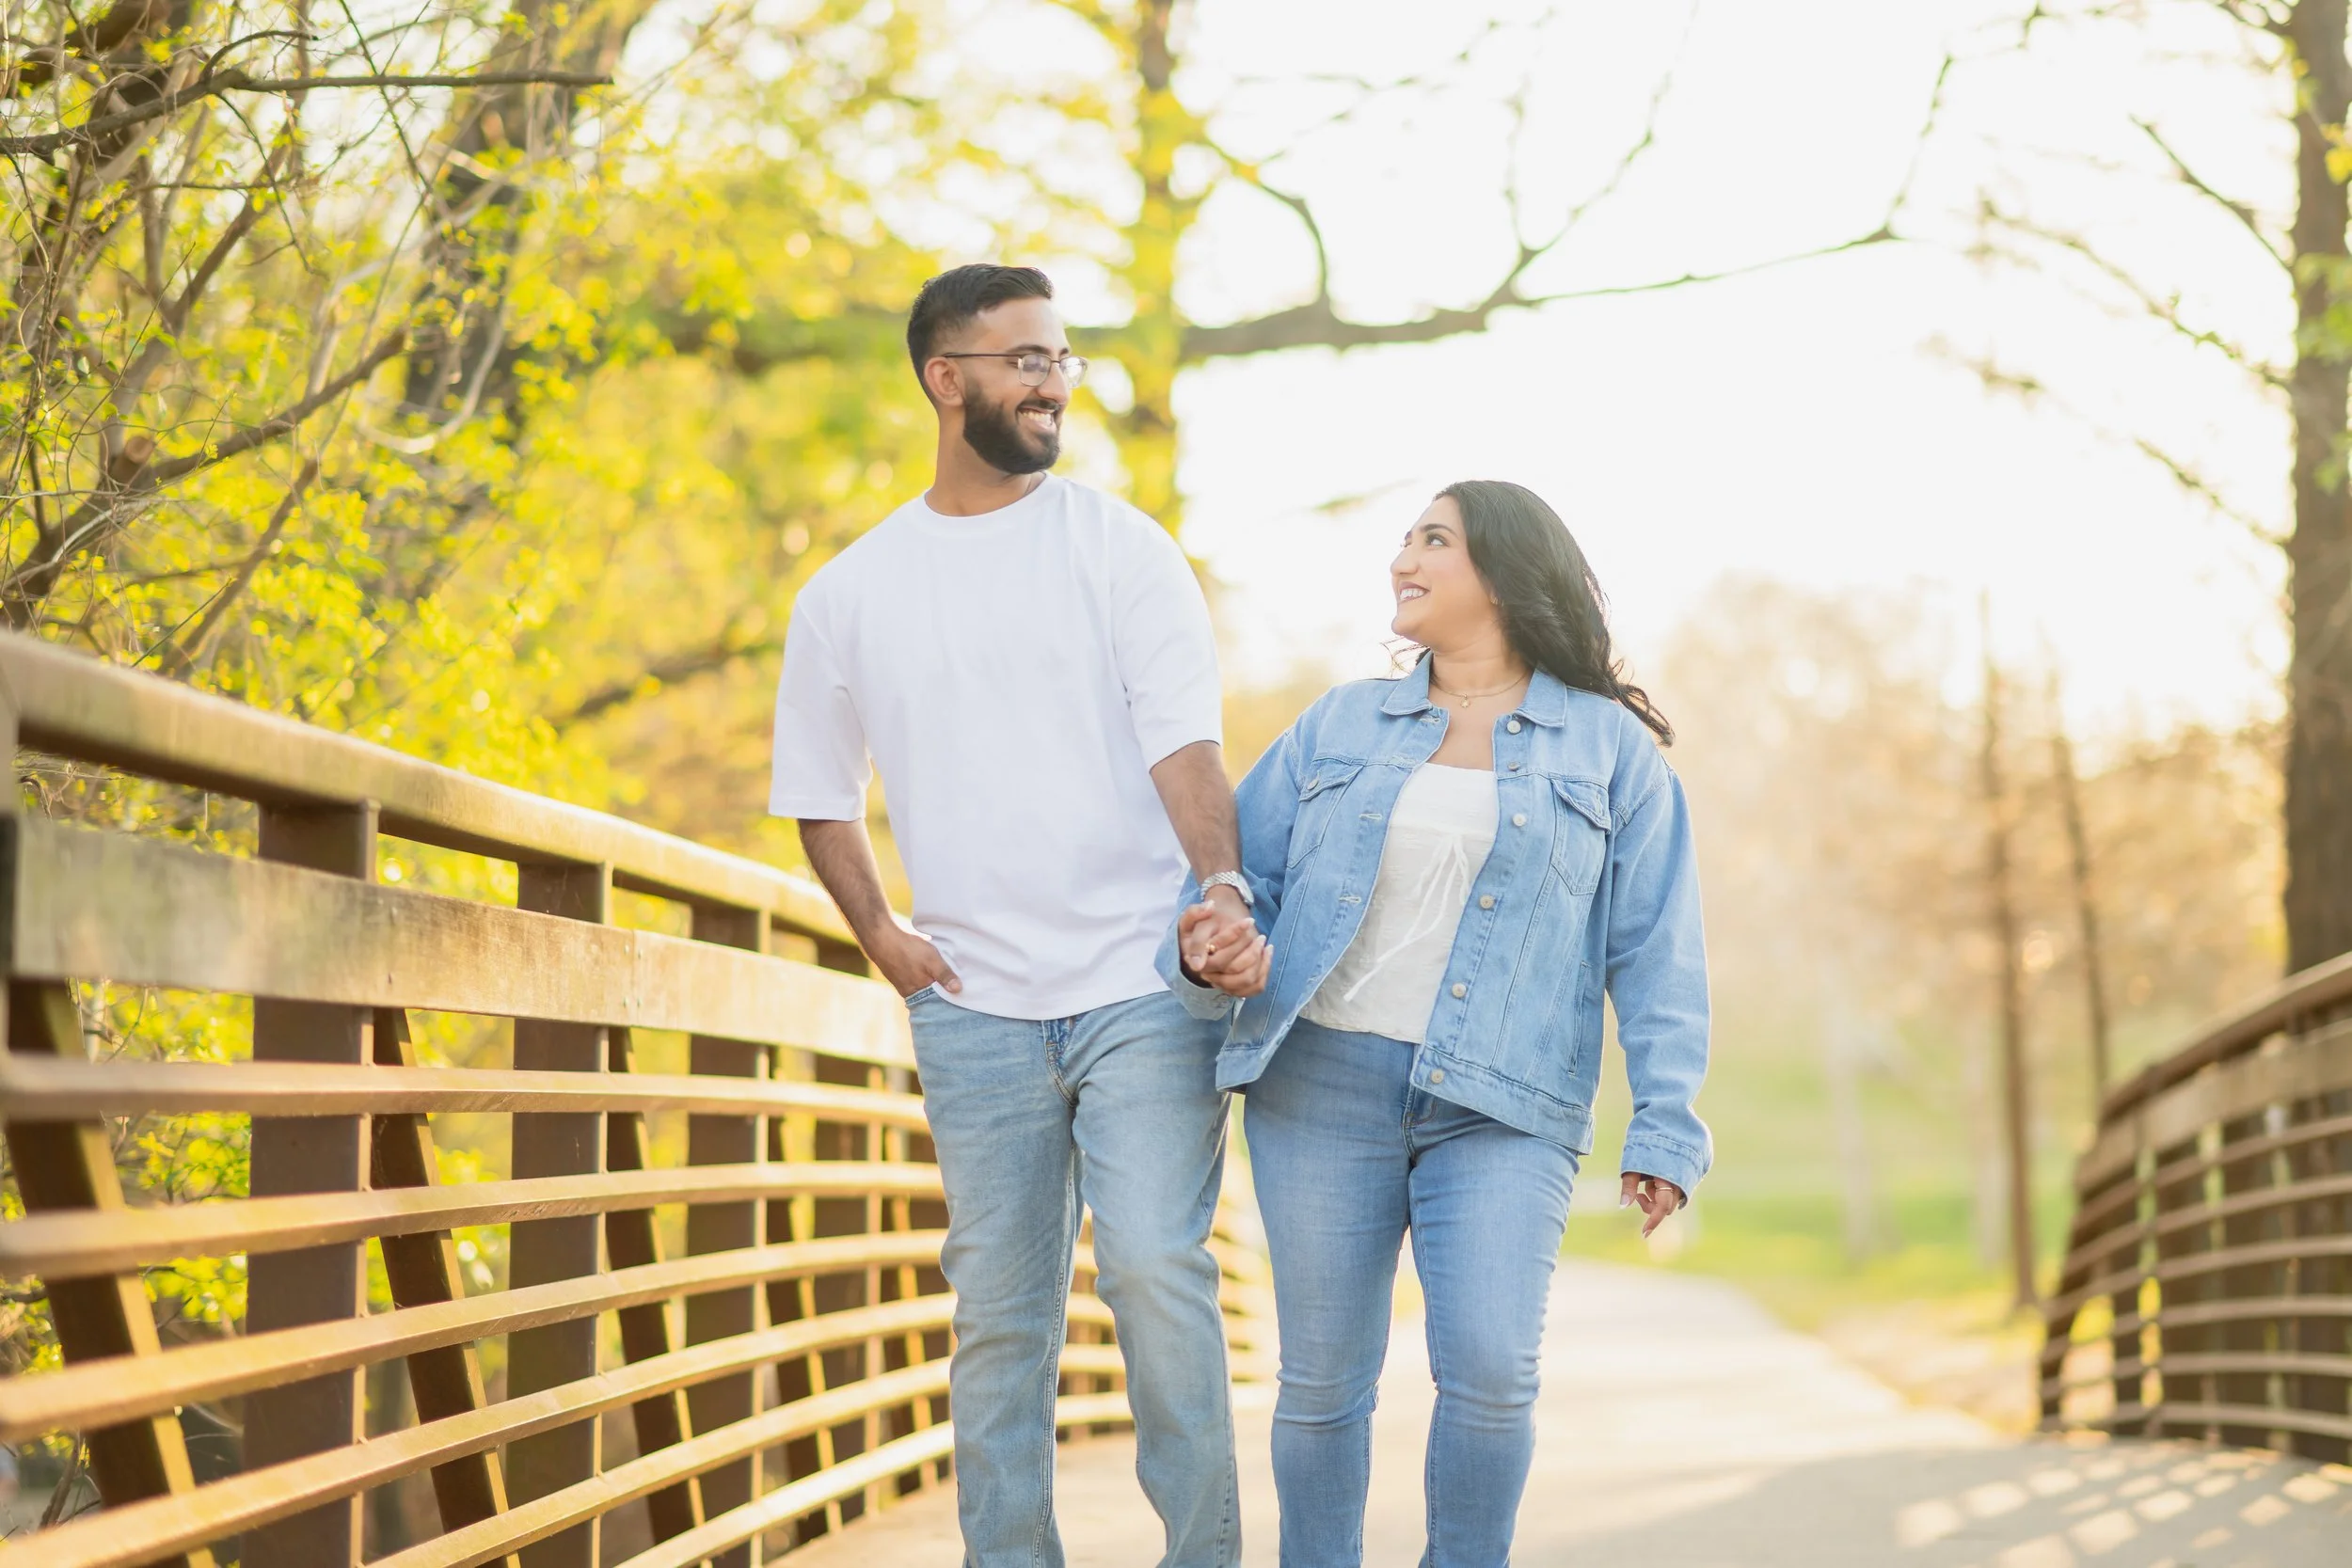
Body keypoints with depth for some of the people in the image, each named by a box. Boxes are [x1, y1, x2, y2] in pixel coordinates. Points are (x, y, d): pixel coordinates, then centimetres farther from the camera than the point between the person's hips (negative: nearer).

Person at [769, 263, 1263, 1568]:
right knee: (999, 1314, 6)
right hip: (973, 1009, 2)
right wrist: (879, 936, 6)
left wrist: (1222, 884, -23)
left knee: (1155, 1270, -12)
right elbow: (819, 794, 21)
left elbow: (1184, 741, -6)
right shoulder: (848, 594, 11)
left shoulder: (1121, 550, 4)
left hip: (1142, 986, -2)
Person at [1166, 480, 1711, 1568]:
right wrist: (1208, 949, -12)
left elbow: (1655, 952, 4)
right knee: (1322, 1378, 2)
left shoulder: (1608, 749, 8)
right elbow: (1240, 867, 12)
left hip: (1502, 1109, -2)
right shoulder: (1340, 727, 14)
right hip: (1323, 1080, 2)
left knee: (1491, 1368, -16)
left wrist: (1665, 1128, -4)